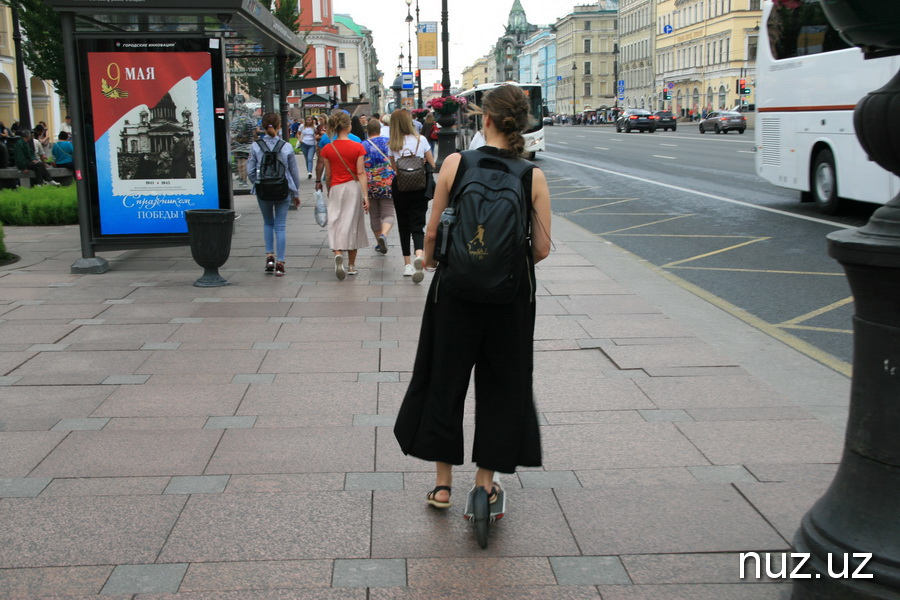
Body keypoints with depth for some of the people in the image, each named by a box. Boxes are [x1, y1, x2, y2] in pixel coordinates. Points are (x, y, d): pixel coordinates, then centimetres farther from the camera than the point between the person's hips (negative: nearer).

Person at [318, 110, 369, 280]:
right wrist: (365, 195, -9)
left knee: (335, 223, 4)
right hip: (354, 188, 0)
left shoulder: (327, 149, -2)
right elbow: (361, 173, -10)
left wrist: (329, 192, 17)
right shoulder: (358, 147, -7)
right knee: (352, 224, 10)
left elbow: (328, 175, 3)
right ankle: (351, 265, 18)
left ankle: (338, 254, -25)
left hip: (336, 188, 1)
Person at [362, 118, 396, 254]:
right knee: (389, 214, 1)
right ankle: (383, 235, -26)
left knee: (374, 215, 15)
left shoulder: (363, 146, -1)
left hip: (369, 185, 1)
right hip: (388, 183, -1)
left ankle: (379, 242, 21)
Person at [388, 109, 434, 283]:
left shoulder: (392, 144, -2)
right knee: (417, 225, -1)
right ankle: (419, 255, -29)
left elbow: (394, 167, 4)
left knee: (403, 225, 13)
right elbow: (432, 164, 2)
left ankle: (407, 264, 16)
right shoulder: (421, 140, -3)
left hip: (400, 188, 1)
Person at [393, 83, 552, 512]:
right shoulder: (534, 177, -5)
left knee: (444, 380, 15)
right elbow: (542, 249, -4)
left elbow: (433, 231, -4)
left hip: (455, 289, 0)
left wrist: (429, 259, 17)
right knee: (501, 385, 16)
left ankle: (443, 484, 24)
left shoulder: (456, 164, -7)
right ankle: (485, 483, 23)